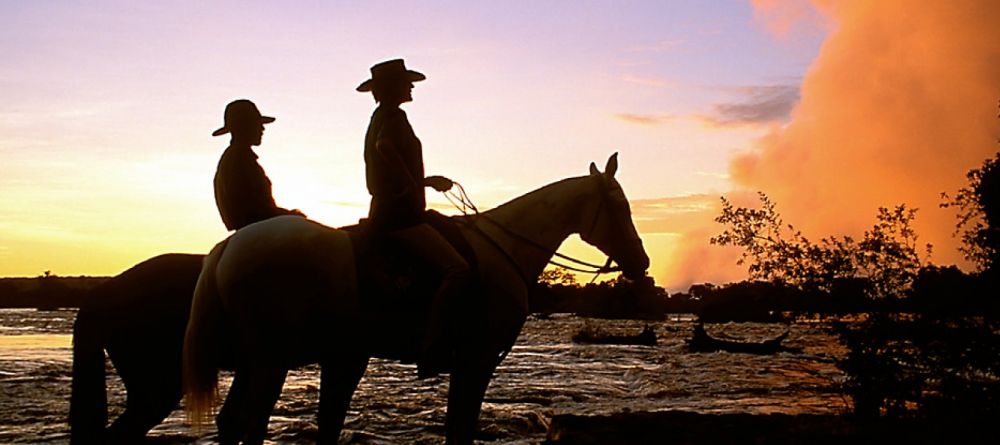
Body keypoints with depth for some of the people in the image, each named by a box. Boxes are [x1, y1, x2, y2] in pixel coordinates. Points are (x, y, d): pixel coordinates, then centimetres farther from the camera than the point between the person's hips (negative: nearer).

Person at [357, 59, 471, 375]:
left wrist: (426, 182, 27)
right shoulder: (394, 116, -9)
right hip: (399, 215, -11)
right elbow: (384, 147, -33)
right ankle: (431, 346, -24)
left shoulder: (381, 117, 22)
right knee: (458, 269, -21)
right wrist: (414, 187, -23)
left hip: (385, 212, 11)